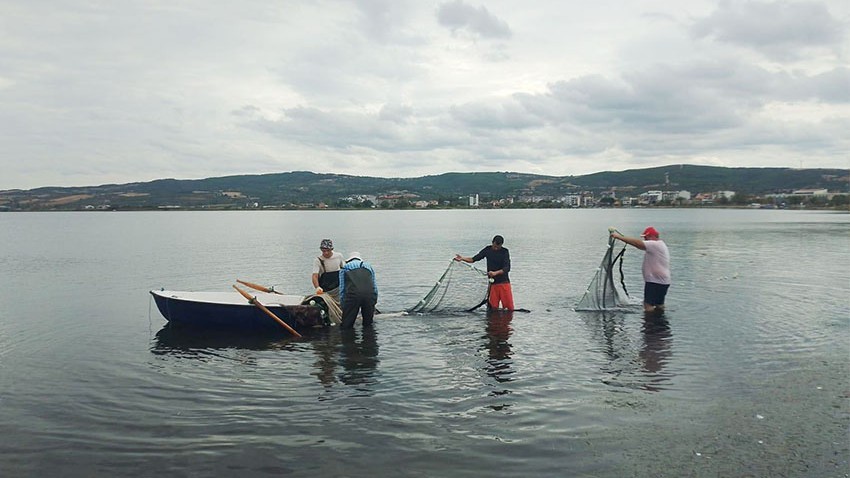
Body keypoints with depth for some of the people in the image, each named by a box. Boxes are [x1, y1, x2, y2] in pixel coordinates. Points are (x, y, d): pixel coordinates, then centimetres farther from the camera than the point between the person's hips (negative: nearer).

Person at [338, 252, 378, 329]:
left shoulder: (345, 267, 25)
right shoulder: (369, 266, 31)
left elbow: (342, 288, 17)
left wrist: (343, 306, 21)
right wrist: (374, 302, 31)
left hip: (352, 294, -2)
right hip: (370, 294, 2)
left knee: (346, 326, 3)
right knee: (368, 324, 15)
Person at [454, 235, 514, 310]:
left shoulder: (505, 252, -5)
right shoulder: (488, 250, 4)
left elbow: (507, 268, -14)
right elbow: (474, 259, 5)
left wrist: (495, 273, -28)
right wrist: (462, 258, -9)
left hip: (504, 282, -2)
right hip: (493, 283, 2)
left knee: (509, 307, -4)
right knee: (493, 307, 0)